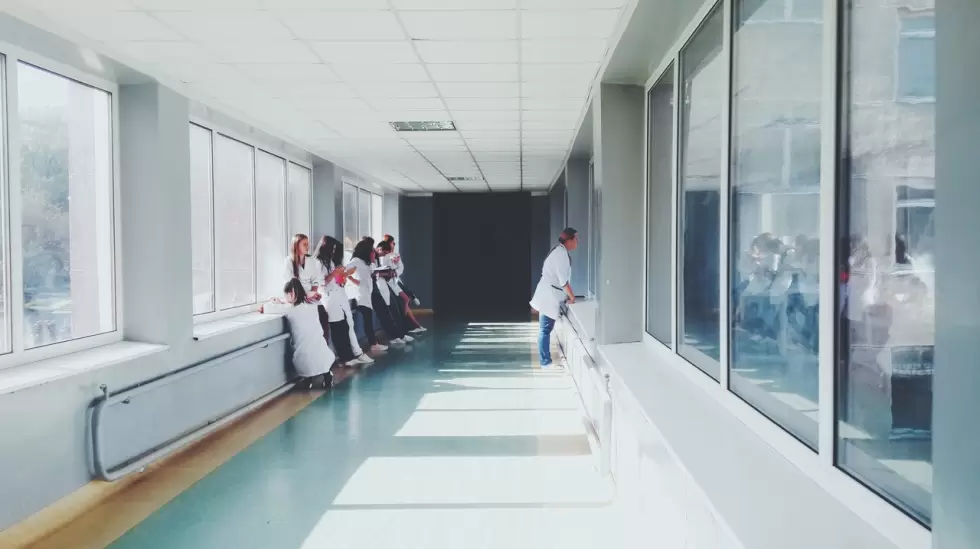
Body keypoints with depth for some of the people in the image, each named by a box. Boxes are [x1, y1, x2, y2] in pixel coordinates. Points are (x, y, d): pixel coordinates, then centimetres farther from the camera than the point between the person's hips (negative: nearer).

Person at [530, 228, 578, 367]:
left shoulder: (560, 252, 13)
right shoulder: (561, 254, -19)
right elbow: (563, 280, -21)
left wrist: (568, 295, 16)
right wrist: (572, 296, -10)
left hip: (550, 295, 10)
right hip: (549, 296, -10)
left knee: (546, 329, 16)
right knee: (545, 329, -3)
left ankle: (546, 359, 25)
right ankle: (545, 361, 3)